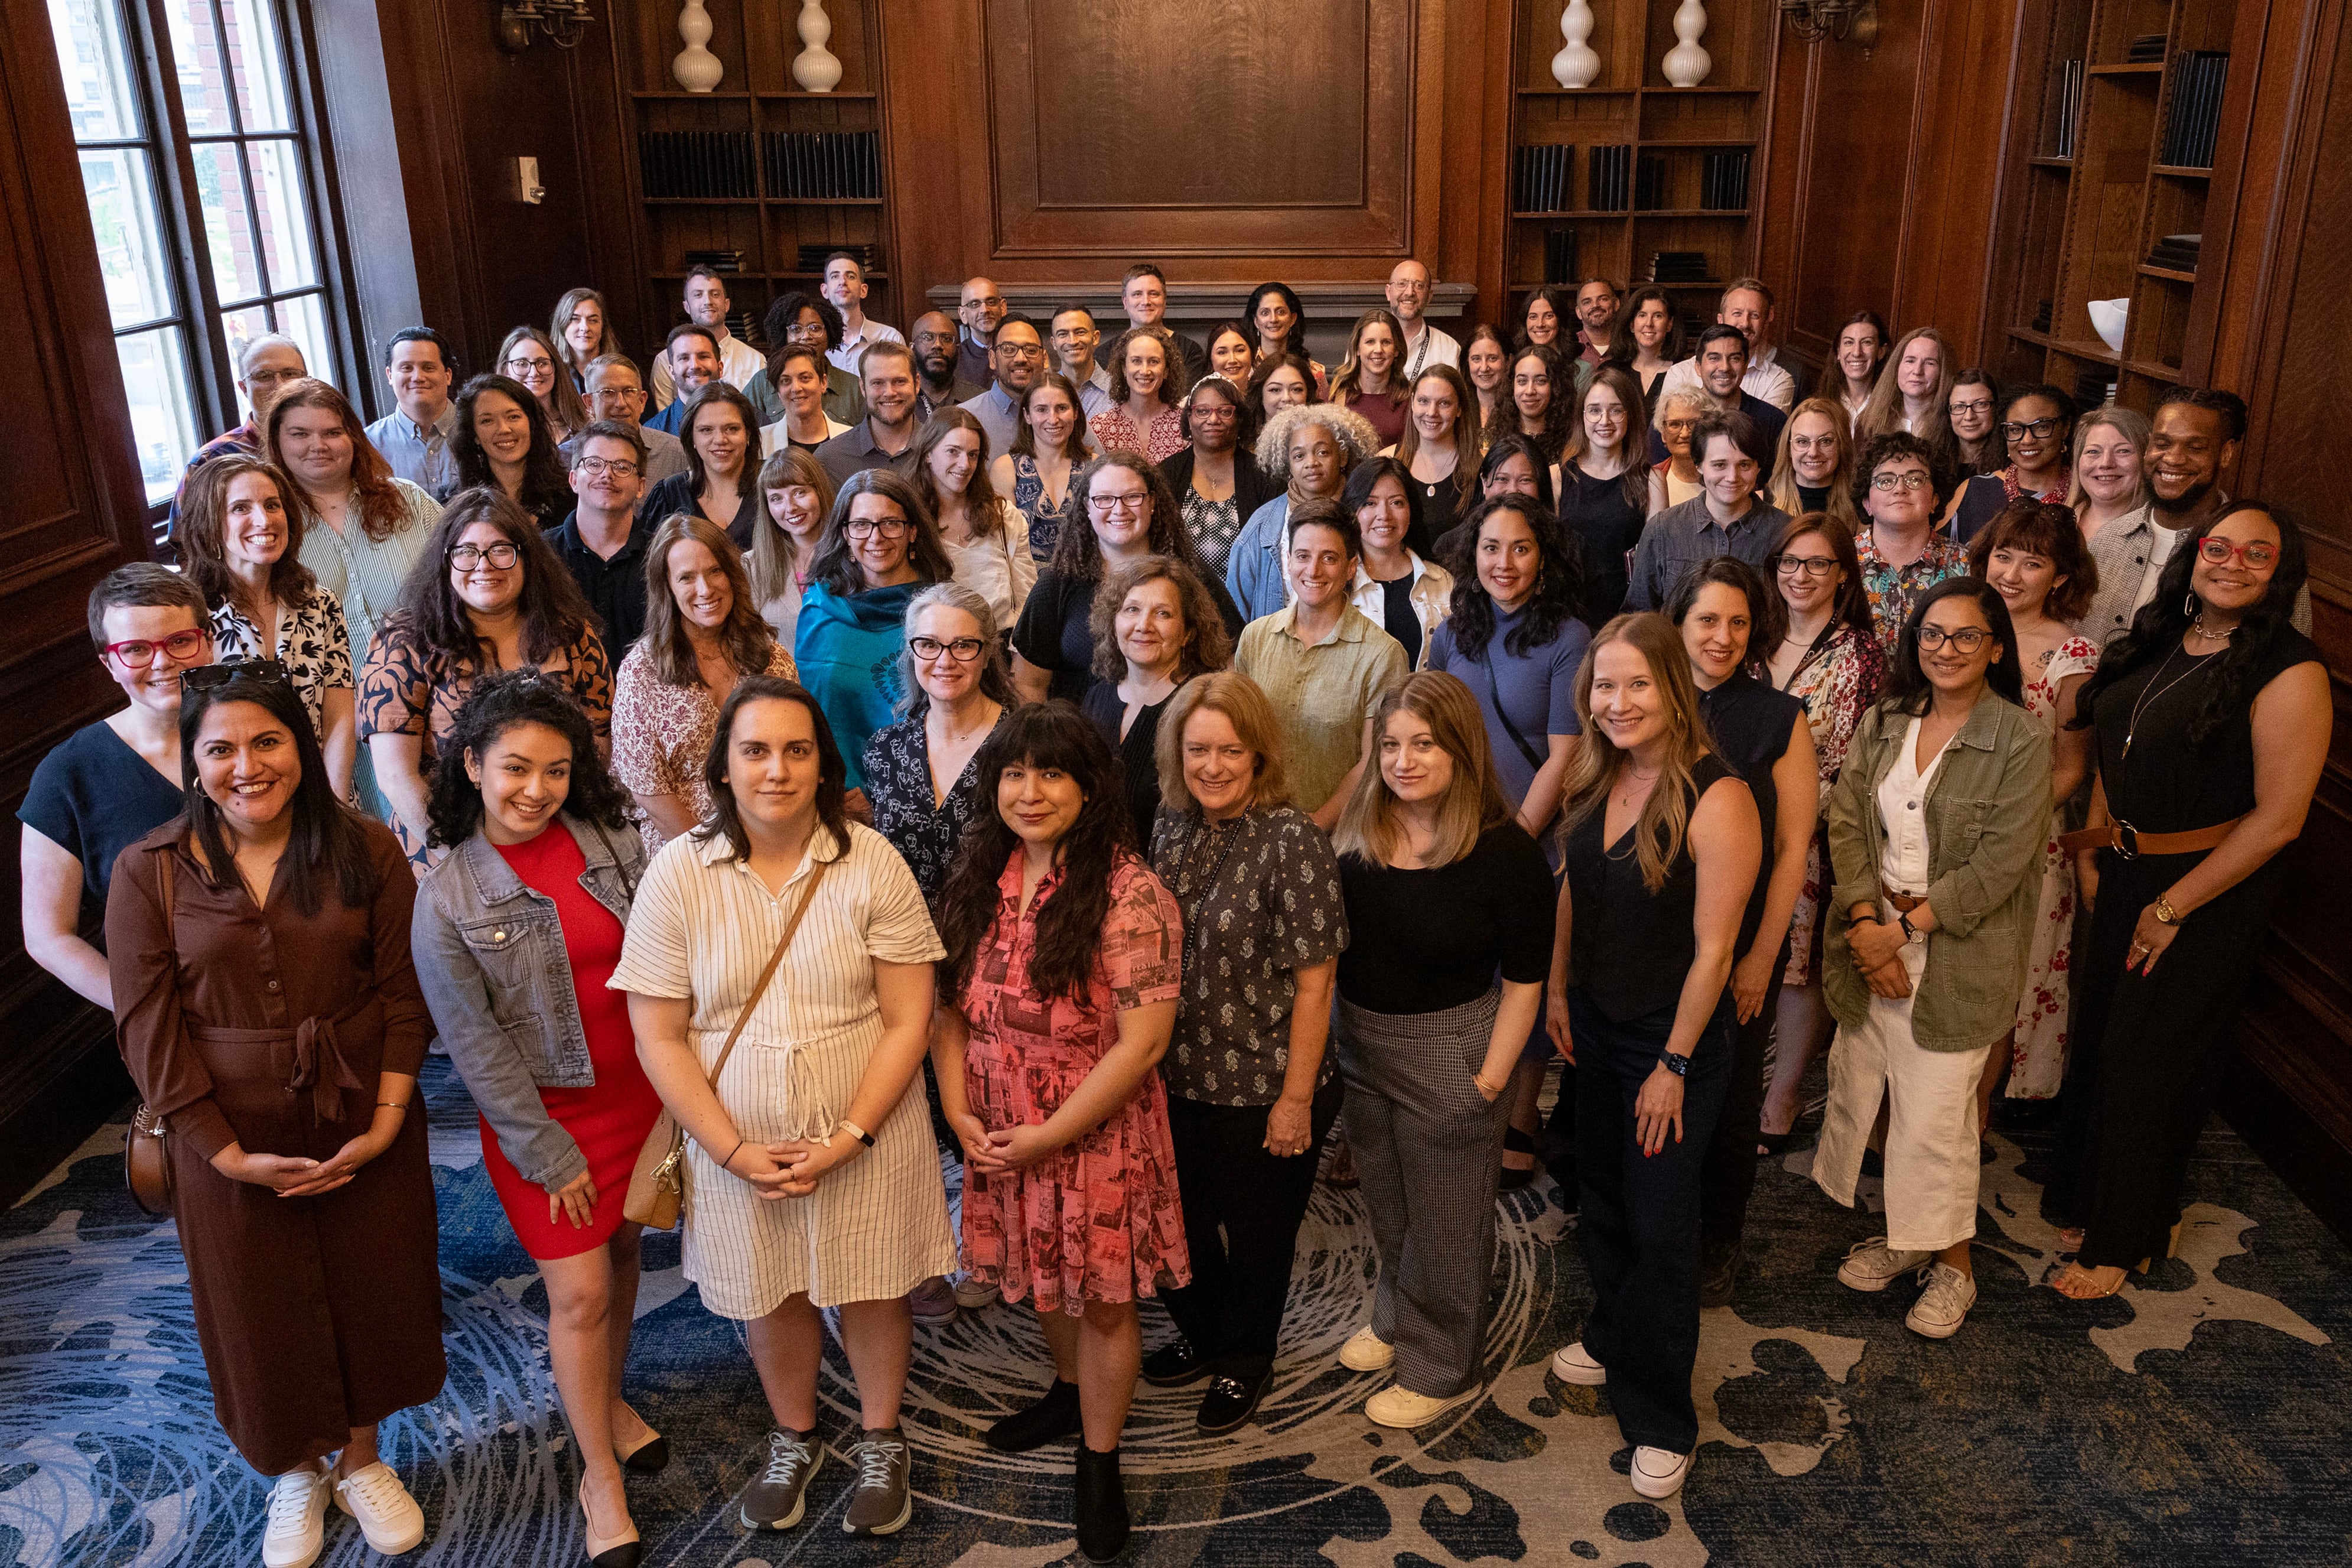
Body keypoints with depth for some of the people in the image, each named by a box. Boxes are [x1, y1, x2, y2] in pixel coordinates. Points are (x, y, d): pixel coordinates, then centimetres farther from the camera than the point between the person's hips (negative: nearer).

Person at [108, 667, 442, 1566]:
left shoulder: (365, 852, -7)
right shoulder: (149, 872, -8)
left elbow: (405, 994, -6)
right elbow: (149, 1030, -9)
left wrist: (385, 1122, -13)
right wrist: (227, 1152, -13)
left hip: (363, 1127, 1)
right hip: (229, 1139, 0)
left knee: (368, 1290, 15)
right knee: (262, 1310, 15)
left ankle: (361, 1459, 41)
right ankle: (297, 1476, 42)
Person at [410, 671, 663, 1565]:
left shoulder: (611, 841, -5)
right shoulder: (447, 896, -13)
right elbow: (474, 1043, -11)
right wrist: (548, 1154, -10)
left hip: (639, 1086, 3)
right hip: (542, 1113, -3)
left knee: (623, 1251, 18)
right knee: (579, 1292, 1)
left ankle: (606, 1399, 44)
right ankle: (600, 1477, 21)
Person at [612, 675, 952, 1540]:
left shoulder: (871, 864, -11)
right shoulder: (676, 873, -9)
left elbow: (908, 1020, -9)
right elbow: (659, 1037, -7)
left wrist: (850, 1138, -17)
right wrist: (734, 1151, -13)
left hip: (865, 1136, -1)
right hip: (738, 1142, 1)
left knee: (872, 1291, 14)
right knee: (769, 1297, 17)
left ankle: (881, 1443, 40)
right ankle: (794, 1439, 44)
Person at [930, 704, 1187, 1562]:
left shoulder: (1129, 893, -20)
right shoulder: (980, 878, -1)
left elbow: (1142, 1043, -21)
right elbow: (951, 1005, 5)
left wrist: (1049, 1137, -18)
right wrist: (959, 1110, -8)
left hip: (1096, 1133, -5)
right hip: (998, 1134, 5)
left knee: (1101, 1298, 11)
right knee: (1043, 1279, 24)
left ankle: (1099, 1457, 32)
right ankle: (1072, 1393, 50)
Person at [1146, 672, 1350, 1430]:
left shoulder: (1292, 841, -19)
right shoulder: (1172, 830, -1)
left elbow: (1313, 982, -17)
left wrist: (1296, 1099, -16)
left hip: (1262, 1090, -5)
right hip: (1175, 1081, 5)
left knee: (1256, 1234, 16)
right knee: (1180, 1224, 22)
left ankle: (1246, 1358, 42)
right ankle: (1201, 1337, 49)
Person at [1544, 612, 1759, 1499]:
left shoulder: (1716, 801, -25)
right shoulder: (1598, 783, -4)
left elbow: (1712, 950, -21)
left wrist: (1673, 1066, -16)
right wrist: (1557, 991, 12)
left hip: (1676, 1037, -6)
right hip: (1597, 1024, 6)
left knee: (1660, 1223, 4)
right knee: (1601, 1194, 21)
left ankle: (1662, 1420, 22)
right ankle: (1613, 1337, 46)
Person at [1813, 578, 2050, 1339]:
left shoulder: (2022, 740, -9)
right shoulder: (1884, 724, 6)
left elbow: (1998, 862, -13)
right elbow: (1847, 825, 2)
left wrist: (1904, 928, -13)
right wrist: (1865, 923, -11)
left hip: (1959, 948, -5)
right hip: (1875, 936, 5)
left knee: (1934, 1111, 0)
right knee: (1863, 1088, 9)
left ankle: (1953, 1263, 21)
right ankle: (1904, 1235, 29)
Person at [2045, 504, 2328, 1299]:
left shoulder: (2288, 672, -18)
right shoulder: (2155, 644, 3)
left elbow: (2278, 818, -19)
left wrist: (2172, 907, -15)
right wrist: (2093, 846, 5)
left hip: (2209, 890, -6)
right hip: (2124, 874, 6)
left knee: (2151, 1058, 5)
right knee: (2097, 1034, 16)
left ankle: (2120, 1240, 25)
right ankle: (2081, 1194, 37)